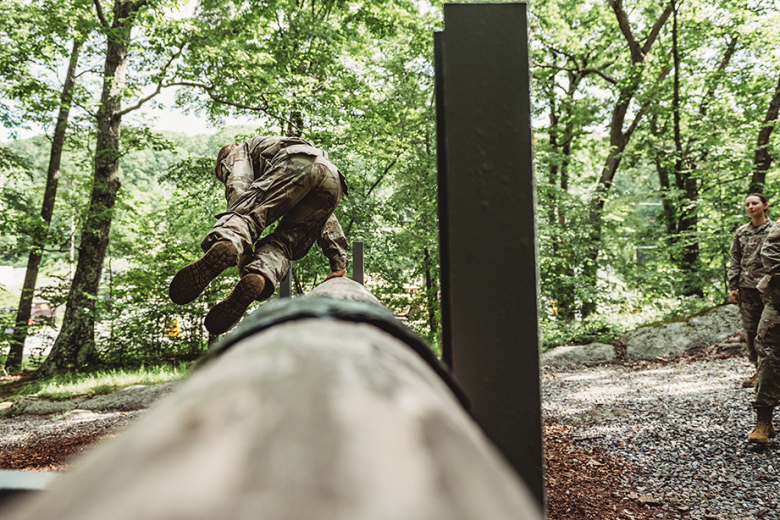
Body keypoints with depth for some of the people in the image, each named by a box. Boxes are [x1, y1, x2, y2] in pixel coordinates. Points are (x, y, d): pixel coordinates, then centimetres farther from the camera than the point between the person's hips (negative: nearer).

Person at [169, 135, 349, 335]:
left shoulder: (237, 152, 32)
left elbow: (238, 190, 5)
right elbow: (328, 221, 40)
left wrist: (244, 252, -3)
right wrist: (338, 265, 36)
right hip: (334, 179, 6)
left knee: (246, 213, -14)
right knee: (283, 242, 4)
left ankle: (224, 244, -50)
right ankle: (259, 276, -30)